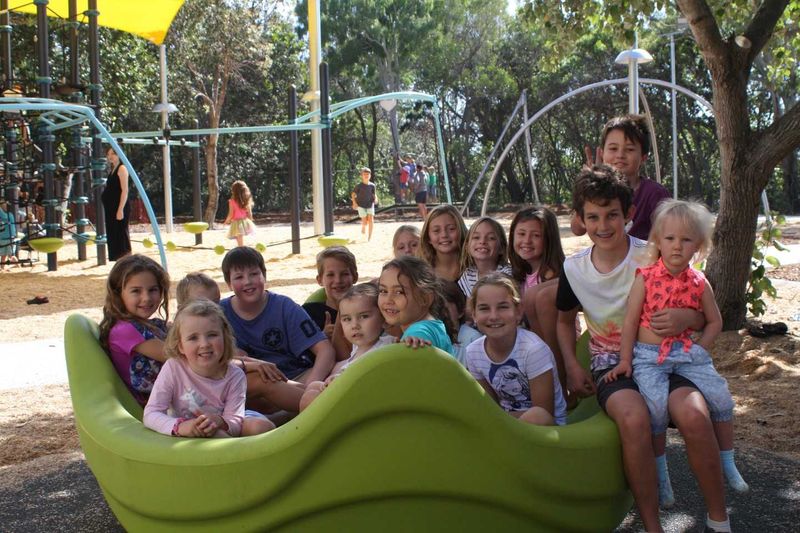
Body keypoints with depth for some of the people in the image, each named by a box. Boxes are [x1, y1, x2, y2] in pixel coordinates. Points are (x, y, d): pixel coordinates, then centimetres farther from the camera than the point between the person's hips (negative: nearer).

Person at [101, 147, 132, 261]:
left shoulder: (121, 168, -8)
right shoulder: (112, 170, 17)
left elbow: (125, 190, -16)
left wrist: (120, 209, -22)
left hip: (119, 208, -9)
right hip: (111, 209, 9)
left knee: (121, 237, -9)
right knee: (112, 238, 11)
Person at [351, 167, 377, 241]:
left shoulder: (372, 185, -1)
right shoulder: (359, 186, -8)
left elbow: (374, 194, 9)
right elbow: (353, 194, -1)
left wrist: (375, 199, -12)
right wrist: (354, 203, -12)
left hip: (370, 205, 2)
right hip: (361, 205, -2)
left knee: (371, 220, -12)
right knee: (365, 221, -9)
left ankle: (369, 237, -3)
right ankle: (363, 228, 28)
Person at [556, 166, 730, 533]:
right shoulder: (574, 269, -1)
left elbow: (704, 316, 0)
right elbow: (565, 319, 19)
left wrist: (687, 317, -24)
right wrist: (572, 367, 4)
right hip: (610, 364, 1)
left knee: (693, 416, -32)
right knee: (634, 418, -35)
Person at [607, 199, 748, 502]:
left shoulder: (699, 283, 3)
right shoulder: (645, 279, -6)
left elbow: (714, 321, 13)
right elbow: (630, 321, -3)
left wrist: (699, 350, 1)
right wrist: (625, 360, -4)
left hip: (688, 352, 4)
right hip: (648, 355, -3)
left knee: (721, 397, -7)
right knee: (657, 406, -24)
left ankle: (727, 463, 15)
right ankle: (659, 472, -4)